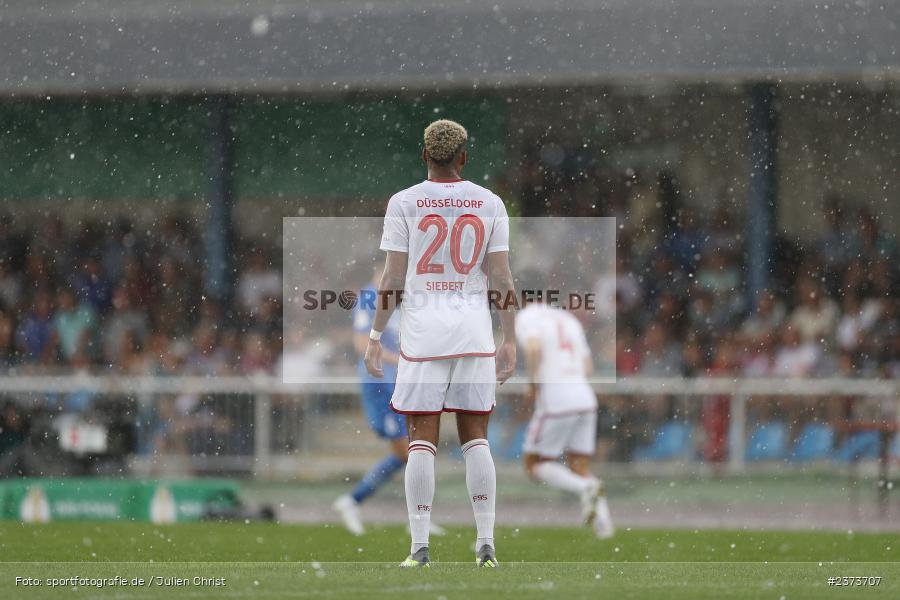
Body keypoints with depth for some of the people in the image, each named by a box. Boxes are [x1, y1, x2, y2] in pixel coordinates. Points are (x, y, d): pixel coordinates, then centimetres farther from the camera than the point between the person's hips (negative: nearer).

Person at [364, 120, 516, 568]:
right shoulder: (489, 204, 4)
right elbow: (501, 278, 3)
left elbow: (393, 280, -4)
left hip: (422, 329, -2)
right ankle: (485, 543, 4)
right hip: (475, 329, 2)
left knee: (421, 440, 0)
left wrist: (375, 337, 3)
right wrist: (509, 340, 8)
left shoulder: (404, 203, -1)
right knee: (475, 438, 8)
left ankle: (419, 546, -4)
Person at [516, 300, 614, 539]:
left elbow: (533, 349, -22)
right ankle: (602, 518, -11)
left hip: (554, 400, -7)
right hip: (585, 398, 7)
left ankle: (585, 488, -17)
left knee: (535, 465, 8)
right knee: (580, 471, 12)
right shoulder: (568, 320, 20)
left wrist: (533, 386, -9)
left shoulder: (526, 317, -2)